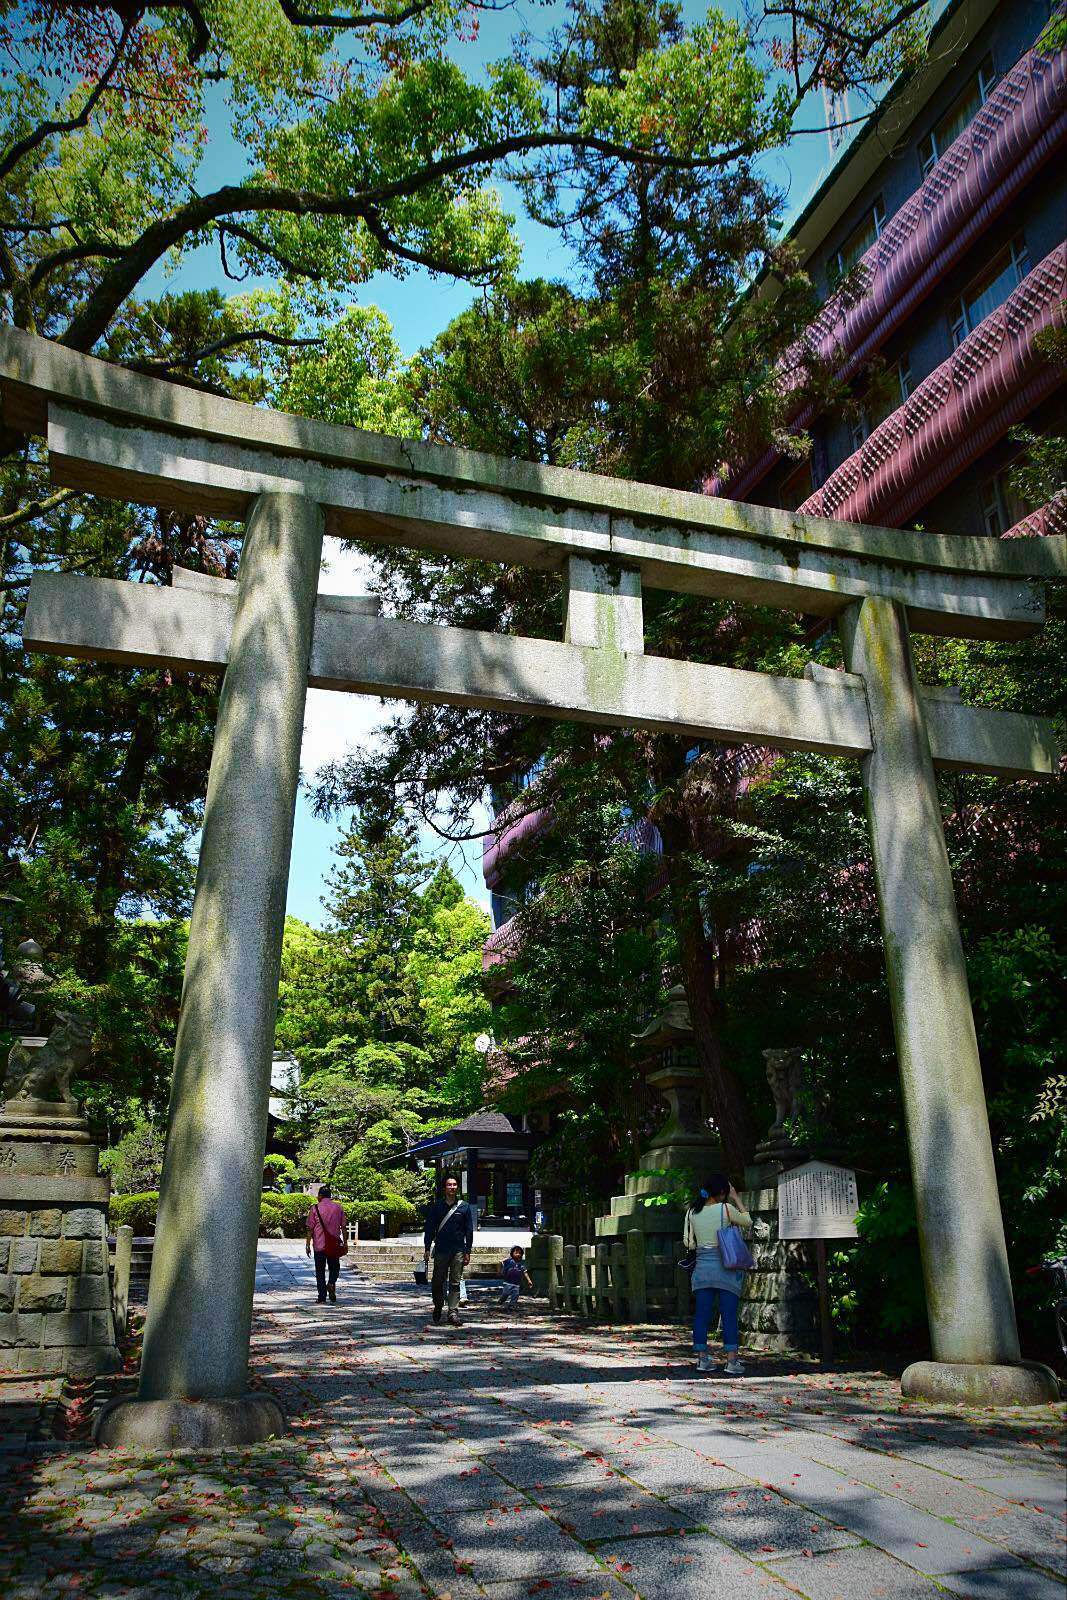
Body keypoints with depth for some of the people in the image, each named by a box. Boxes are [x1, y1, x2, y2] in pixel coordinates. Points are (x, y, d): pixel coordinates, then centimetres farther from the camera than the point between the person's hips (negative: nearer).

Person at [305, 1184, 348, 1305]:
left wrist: (308, 1244, 2)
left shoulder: (315, 1208, -2)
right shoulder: (339, 1208, 5)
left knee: (320, 1271, 6)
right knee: (334, 1267, 16)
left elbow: (310, 1228, -4)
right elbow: (343, 1226, 6)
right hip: (334, 1244, 2)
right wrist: (345, 1242, 12)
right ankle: (331, 1283, -12)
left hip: (319, 1245, -2)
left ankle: (322, 1298, 5)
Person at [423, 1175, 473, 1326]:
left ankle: (453, 1312, 3)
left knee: (455, 1283, -1)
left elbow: (469, 1230, 7)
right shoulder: (436, 1206, 4)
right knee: (438, 1281, 4)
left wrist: (468, 1252, 2)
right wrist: (427, 1248, 0)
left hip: (458, 1251, 0)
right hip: (440, 1250, 0)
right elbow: (429, 1228, 6)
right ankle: (438, 1307, 27)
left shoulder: (464, 1207, 5)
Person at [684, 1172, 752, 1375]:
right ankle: (732, 1361, 2)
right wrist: (736, 1198, 14)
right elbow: (747, 1221, 9)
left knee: (702, 1314, 7)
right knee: (729, 1315, 2)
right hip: (725, 1267, -4)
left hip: (702, 1267, 4)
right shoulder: (726, 1209, -9)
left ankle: (702, 1359, 10)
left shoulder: (693, 1212, 4)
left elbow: (690, 1243, 10)